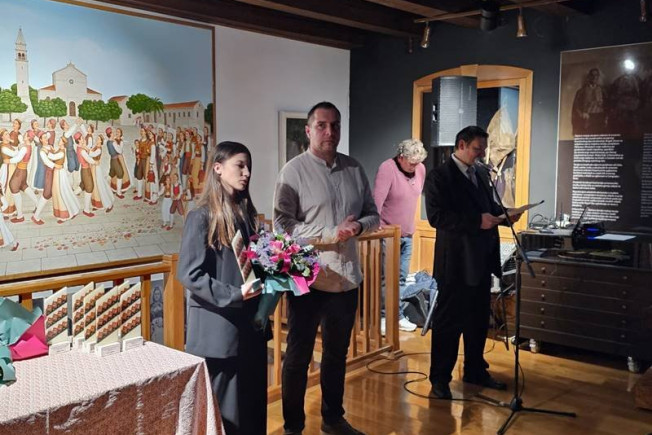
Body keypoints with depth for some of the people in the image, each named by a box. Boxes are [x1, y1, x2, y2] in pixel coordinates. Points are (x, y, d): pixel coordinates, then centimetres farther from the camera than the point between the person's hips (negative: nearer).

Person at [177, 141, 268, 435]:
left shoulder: (245, 212, 9)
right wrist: (233, 294, -22)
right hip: (219, 327, -7)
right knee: (224, 406, 6)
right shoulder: (202, 217, -12)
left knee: (253, 400, 16)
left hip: (251, 323, 7)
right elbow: (189, 274, -17)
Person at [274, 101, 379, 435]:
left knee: (337, 352, 19)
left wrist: (359, 226, -12)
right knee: (299, 355, 7)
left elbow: (372, 214, 11)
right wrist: (330, 235, -22)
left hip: (346, 277, 5)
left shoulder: (354, 169, 7)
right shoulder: (294, 170, -8)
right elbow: (283, 225, -15)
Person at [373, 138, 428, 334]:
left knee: (401, 278, 12)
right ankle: (383, 317, 9)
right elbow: (377, 201, -22)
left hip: (407, 235, 7)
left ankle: (398, 316, 21)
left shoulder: (421, 169, 4)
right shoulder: (387, 168, -17)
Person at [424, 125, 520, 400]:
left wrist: (502, 213, -1)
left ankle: (475, 371, 33)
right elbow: (436, 216, -20)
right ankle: (439, 378, 14)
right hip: (456, 261, -8)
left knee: (478, 319, 18)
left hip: (481, 258, 8)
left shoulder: (481, 173, 13)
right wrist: (477, 221, -25)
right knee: (448, 321, 2)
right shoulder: (440, 176, -11)